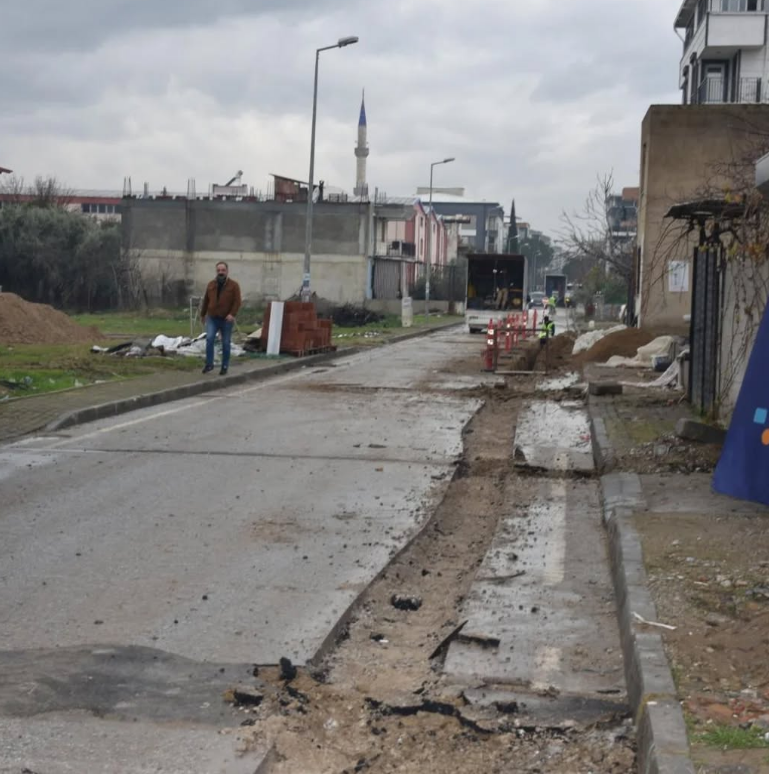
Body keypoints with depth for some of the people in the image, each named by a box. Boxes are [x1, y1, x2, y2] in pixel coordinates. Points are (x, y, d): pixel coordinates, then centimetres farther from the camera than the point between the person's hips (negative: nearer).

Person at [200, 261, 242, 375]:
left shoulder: (234, 285, -4)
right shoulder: (211, 284, 7)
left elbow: (237, 302, -10)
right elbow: (206, 300, 15)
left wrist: (232, 314, -24)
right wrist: (203, 314, 18)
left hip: (226, 320, -2)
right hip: (212, 318, 2)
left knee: (226, 343, 3)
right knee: (209, 339, -15)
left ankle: (225, 366, 14)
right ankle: (209, 364, -10)